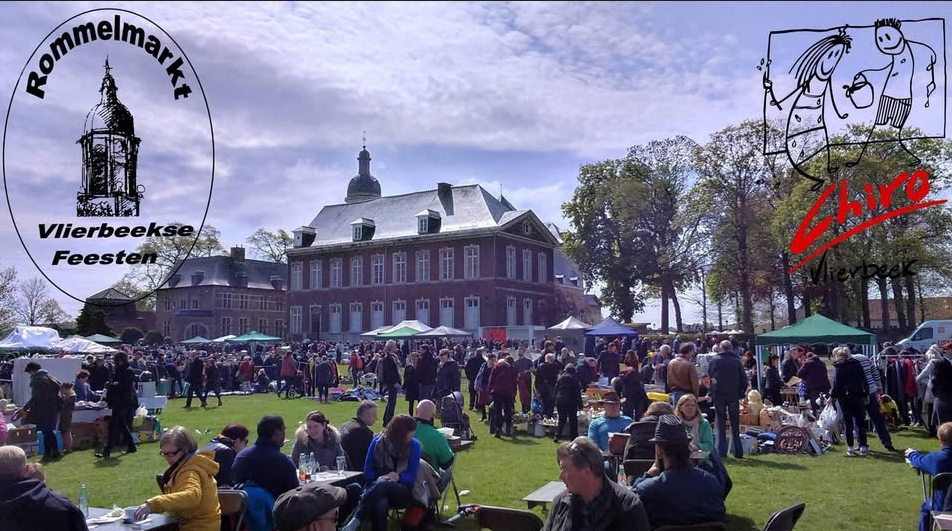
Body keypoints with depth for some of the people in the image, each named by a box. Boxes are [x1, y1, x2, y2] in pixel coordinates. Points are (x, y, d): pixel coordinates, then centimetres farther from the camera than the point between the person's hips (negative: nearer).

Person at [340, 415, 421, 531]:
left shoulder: (414, 445, -3)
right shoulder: (377, 442, -1)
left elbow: (411, 477, -4)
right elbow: (367, 473, 3)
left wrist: (398, 477, -25)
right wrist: (380, 478, -18)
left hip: (403, 493, 0)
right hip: (377, 487, 0)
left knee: (382, 485, -38)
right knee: (380, 504, -41)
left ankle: (355, 521, -42)